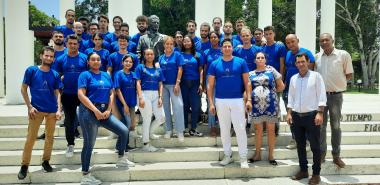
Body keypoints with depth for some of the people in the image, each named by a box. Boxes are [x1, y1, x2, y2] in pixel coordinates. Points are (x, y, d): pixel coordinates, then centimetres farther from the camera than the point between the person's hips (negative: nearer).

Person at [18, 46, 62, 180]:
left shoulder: (55, 74, 4)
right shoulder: (31, 70, -3)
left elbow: (57, 93, 8)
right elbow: (23, 89, 0)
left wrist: (59, 109, -3)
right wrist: (30, 106, -9)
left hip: (52, 111, 3)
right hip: (36, 110, -3)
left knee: (50, 137, 11)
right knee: (30, 138, -1)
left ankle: (46, 161, 27)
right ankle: (24, 165, 10)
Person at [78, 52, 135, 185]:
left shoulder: (106, 75, 14)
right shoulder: (85, 75, -4)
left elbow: (111, 93, 12)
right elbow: (81, 95, -14)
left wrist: (108, 110, -3)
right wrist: (95, 110, -19)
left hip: (104, 111, 6)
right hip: (89, 112, -6)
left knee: (124, 131, 1)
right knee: (89, 144, -1)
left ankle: (121, 159, 20)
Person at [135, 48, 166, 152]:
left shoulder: (158, 70, 16)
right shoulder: (140, 67, 4)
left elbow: (160, 85, 13)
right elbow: (138, 83, -4)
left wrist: (160, 97, -1)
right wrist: (140, 97, -14)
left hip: (155, 95, 5)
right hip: (145, 94, -5)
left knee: (161, 117, 1)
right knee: (147, 119, -3)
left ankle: (149, 133, 28)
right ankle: (146, 144, 9)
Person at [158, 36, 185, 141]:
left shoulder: (177, 55, -2)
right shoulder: (161, 58, 10)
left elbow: (180, 70, -7)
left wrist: (177, 84, -13)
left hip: (174, 84, -4)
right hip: (163, 85, 4)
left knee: (178, 107, -10)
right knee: (166, 107, 10)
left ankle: (180, 131, -4)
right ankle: (168, 130, 21)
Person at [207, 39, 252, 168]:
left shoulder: (241, 62, 1)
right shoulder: (215, 64, 3)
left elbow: (246, 82, 2)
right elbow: (210, 85, 4)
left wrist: (249, 99, -6)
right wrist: (211, 103, -2)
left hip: (237, 100, -1)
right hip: (221, 101, 2)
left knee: (240, 129, -3)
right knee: (224, 129, 10)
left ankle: (243, 158, 8)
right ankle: (227, 155, 24)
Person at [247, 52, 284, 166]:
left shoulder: (271, 70, 4)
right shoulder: (251, 74, 10)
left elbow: (281, 86, 6)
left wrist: (271, 91, 7)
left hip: (270, 105, -1)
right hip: (256, 105, 2)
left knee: (271, 130, 4)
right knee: (258, 130, 9)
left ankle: (270, 155, 14)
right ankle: (258, 154, 20)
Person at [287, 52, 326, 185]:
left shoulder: (316, 76, -2)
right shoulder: (293, 78, 12)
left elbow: (322, 96, -6)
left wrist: (320, 113, -14)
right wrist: (289, 113, 7)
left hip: (311, 115, -5)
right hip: (296, 116, 5)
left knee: (315, 146, 1)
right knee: (300, 145, 12)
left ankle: (316, 174, 10)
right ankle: (303, 170, 23)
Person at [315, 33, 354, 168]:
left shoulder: (343, 55, -5)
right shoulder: (317, 57, 4)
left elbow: (349, 75, 1)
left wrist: (335, 81, -4)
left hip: (336, 95, -2)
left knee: (335, 126, 7)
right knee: (321, 125, 8)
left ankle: (336, 155, 17)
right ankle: (321, 153, 20)